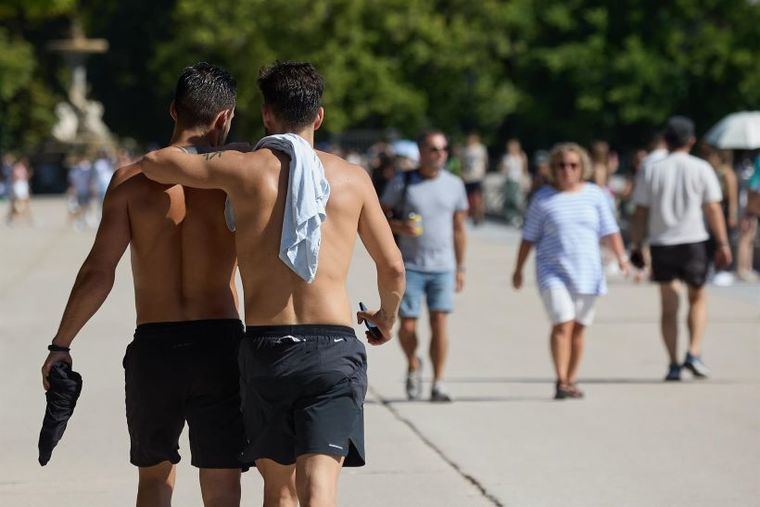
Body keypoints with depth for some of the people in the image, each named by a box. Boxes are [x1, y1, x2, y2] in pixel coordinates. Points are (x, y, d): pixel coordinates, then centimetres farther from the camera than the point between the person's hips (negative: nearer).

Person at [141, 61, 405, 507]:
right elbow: (393, 268, 11)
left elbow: (155, 164, 9)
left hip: (266, 348, 1)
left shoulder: (246, 169, 2)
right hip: (333, 348, -1)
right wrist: (387, 318, 32)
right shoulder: (352, 177, 6)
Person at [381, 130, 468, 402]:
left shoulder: (454, 184, 7)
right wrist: (400, 226, -16)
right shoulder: (402, 183, -1)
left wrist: (460, 268, 12)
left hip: (443, 267, 2)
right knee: (407, 326, -3)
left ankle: (438, 384, -2)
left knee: (439, 322, -8)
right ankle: (413, 365, 28)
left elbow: (459, 229, 14)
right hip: (410, 267, -1)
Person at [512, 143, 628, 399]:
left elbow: (609, 231, 8)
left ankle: (571, 381, 16)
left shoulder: (595, 195, 7)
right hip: (553, 270, -3)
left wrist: (621, 256, -5)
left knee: (579, 327, 6)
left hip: (586, 271, 3)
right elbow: (529, 237, 8)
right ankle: (560, 381, -18)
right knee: (563, 324, -16)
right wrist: (518, 269, 9)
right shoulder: (543, 198, 2)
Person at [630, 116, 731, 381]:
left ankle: (674, 364, 5)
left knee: (668, 306, 8)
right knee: (697, 298, 16)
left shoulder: (650, 170, 2)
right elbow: (713, 210, -4)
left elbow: (640, 213, 2)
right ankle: (694, 353, 0)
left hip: (661, 243, 1)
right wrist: (722, 244, 0)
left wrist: (635, 245, 8)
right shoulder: (701, 169, -2)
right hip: (694, 241, -1)